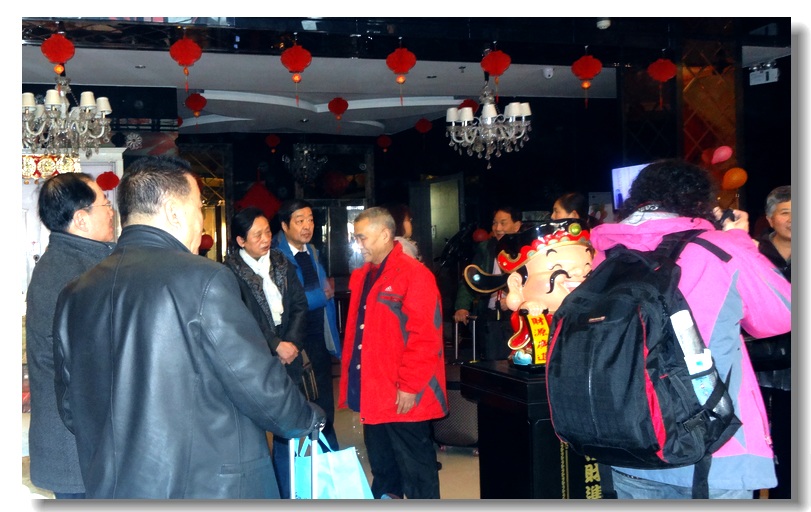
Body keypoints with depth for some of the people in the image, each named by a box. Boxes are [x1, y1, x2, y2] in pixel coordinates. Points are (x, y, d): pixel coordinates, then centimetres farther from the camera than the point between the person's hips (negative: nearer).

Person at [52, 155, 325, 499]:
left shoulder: (73, 294, 3)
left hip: (109, 487, 6)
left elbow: (71, 409, 10)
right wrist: (310, 419, 6)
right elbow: (260, 386, -13)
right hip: (209, 486, -6)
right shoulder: (204, 279, -16)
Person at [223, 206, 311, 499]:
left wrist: (292, 343, -6)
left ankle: (287, 495, 18)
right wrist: (275, 346, -11)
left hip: (287, 359, 5)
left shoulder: (282, 263, 10)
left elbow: (299, 305, 8)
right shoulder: (231, 272, -7)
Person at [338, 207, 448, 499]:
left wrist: (409, 387, -18)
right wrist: (351, 380, 12)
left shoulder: (414, 275, -14)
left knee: (415, 469, 4)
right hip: (371, 394, 8)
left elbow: (424, 337, -18)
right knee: (382, 467, 21)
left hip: (403, 396, -8)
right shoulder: (361, 277, 12)